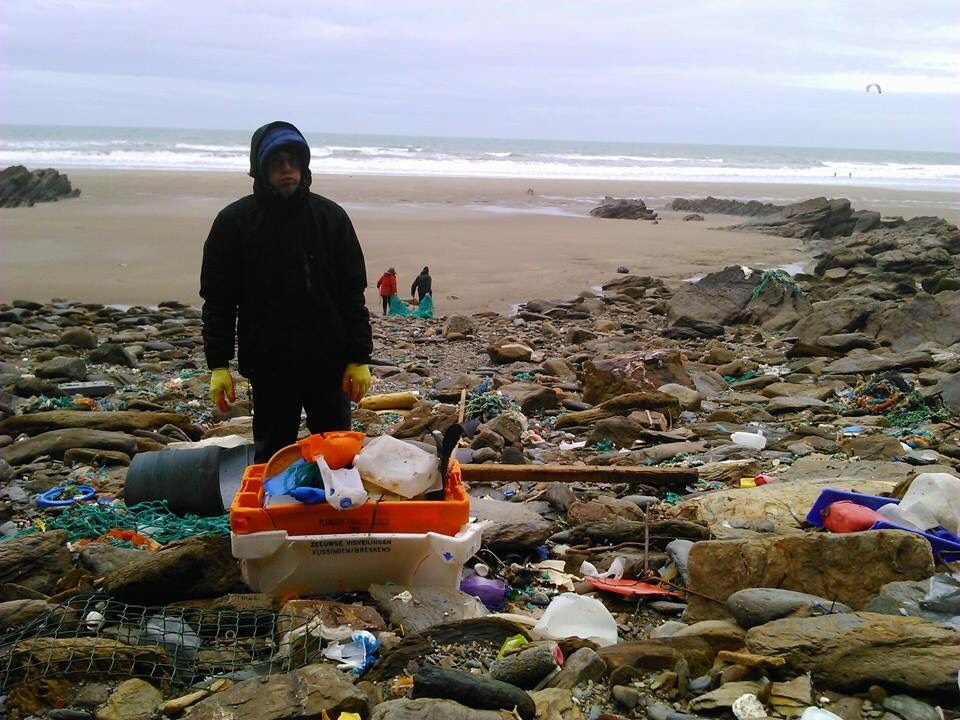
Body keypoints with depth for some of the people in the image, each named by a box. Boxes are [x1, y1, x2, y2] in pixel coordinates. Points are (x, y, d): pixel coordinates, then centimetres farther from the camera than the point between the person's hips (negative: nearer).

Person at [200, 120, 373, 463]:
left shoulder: (331, 217, 2)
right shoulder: (234, 222, -1)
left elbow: (352, 293, 4)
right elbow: (218, 299, 1)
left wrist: (359, 357, -1)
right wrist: (218, 364, -6)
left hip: (329, 362, 1)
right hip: (269, 365, -1)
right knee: (272, 457, 8)